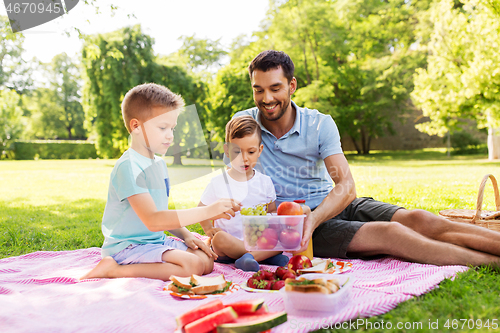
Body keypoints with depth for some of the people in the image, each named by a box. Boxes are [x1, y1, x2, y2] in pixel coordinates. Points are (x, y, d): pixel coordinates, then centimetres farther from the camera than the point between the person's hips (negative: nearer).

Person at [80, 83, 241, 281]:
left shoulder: (158, 163, 12)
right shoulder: (129, 167, -19)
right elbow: (152, 221, -29)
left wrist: (185, 235, 4)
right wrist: (207, 211, -31)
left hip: (156, 242, 10)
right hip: (127, 248, -10)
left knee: (207, 260, -3)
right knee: (192, 265, -24)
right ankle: (115, 270, -15)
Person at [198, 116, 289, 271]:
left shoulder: (265, 182, 6)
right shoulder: (217, 183, 1)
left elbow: (272, 211, 14)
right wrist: (209, 229, -10)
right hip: (230, 239, -1)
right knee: (219, 238, -35)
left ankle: (248, 257, -33)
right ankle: (266, 255, -27)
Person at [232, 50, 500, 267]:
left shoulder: (320, 124, -4)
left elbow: (347, 186, -14)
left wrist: (312, 219, -34)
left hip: (335, 205, 4)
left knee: (418, 220, -19)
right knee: (388, 233, -25)